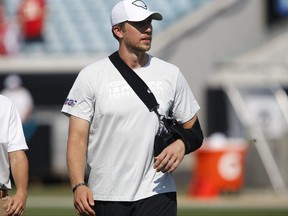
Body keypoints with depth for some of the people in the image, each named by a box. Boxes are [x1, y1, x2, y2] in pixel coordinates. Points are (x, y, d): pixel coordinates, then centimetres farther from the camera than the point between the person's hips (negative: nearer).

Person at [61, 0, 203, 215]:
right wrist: (78, 185, -19)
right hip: (105, 197, -1)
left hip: (157, 194, 1)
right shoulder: (91, 76, 0)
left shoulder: (171, 74, 7)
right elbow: (78, 137, -5)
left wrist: (181, 144, -10)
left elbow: (192, 128, 15)